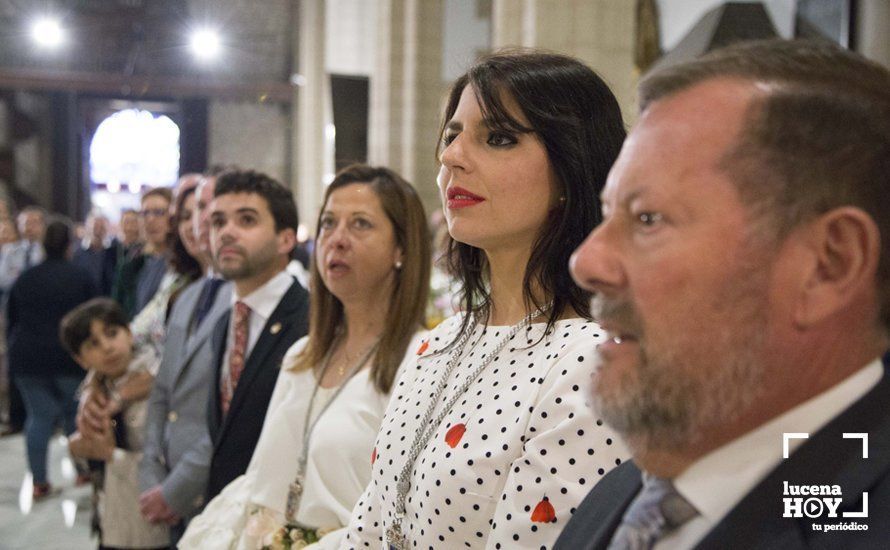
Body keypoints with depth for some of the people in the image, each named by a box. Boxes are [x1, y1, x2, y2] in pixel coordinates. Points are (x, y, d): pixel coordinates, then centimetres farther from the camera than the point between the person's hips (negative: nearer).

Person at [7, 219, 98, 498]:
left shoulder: (24, 279, 6)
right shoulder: (80, 277, -5)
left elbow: (11, 321, 12)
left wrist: (17, 350, 25)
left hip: (27, 358, 2)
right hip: (70, 357, -2)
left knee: (39, 415, 6)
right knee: (74, 413, 12)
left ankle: (39, 482, 5)